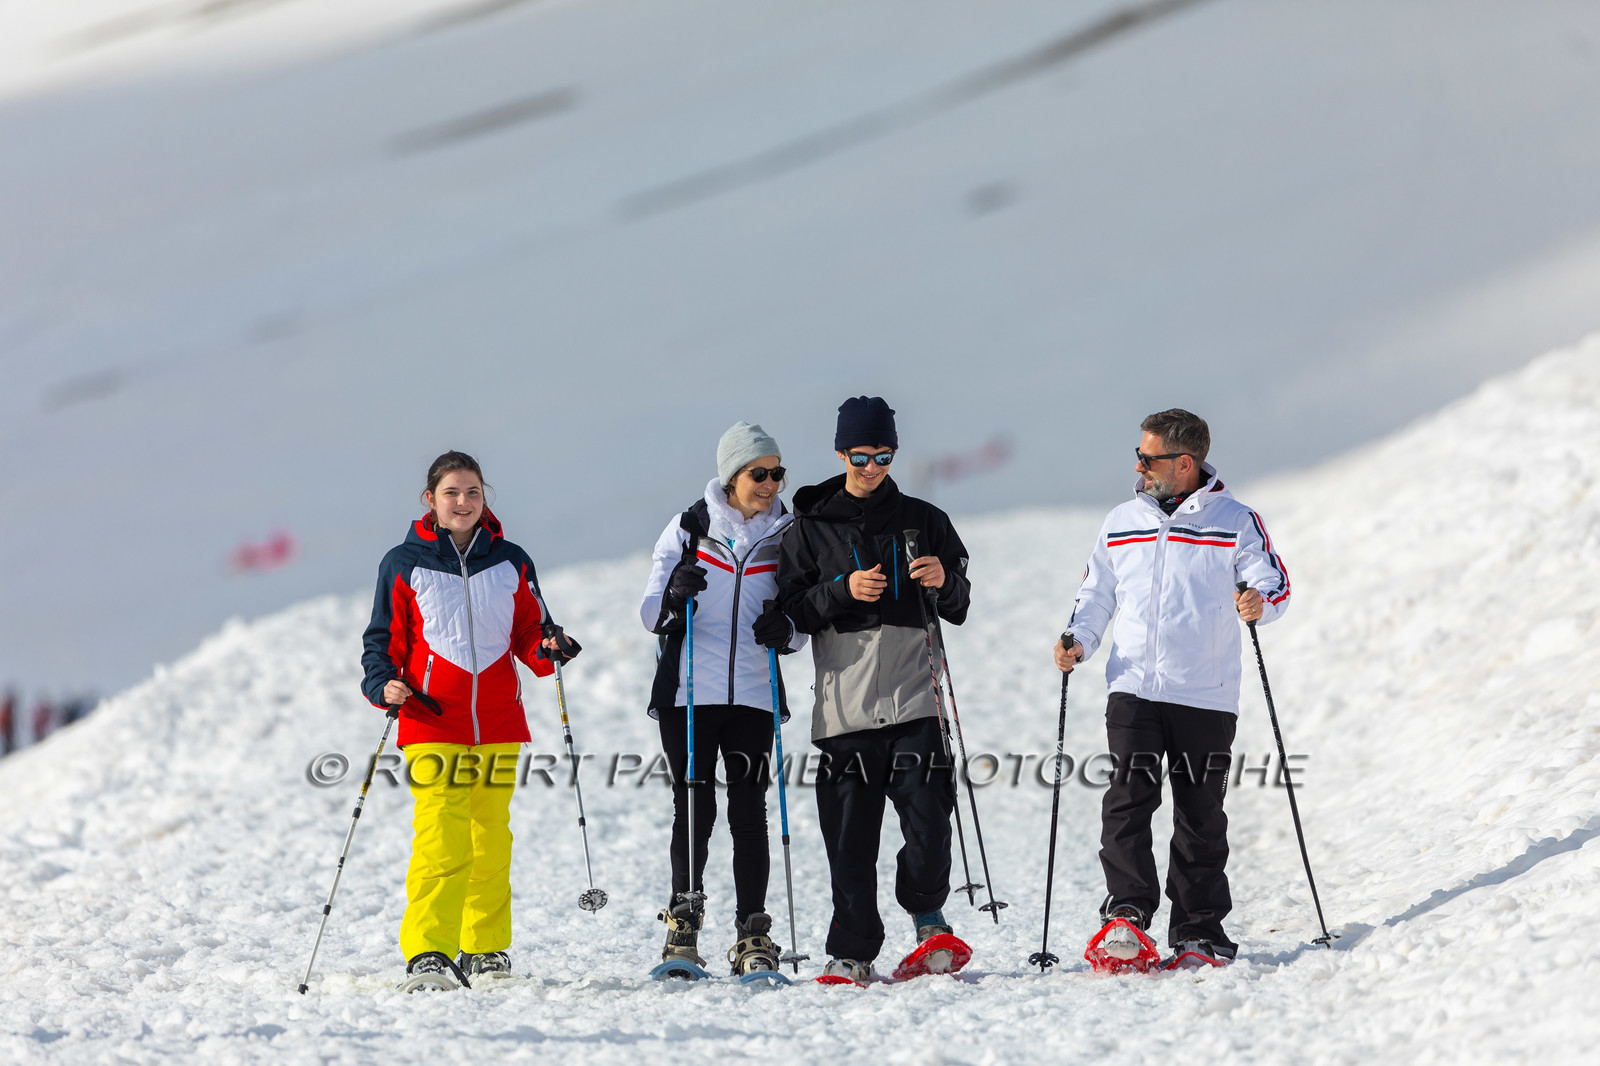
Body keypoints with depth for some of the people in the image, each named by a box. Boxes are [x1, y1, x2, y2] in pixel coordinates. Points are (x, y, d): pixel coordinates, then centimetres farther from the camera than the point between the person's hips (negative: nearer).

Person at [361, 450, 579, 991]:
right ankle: (428, 956, -19)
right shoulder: (404, 565, 4)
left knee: (491, 840, 10)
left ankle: (485, 949, 25)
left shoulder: (510, 563, 11)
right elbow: (383, 641, 7)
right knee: (441, 841, -16)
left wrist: (548, 649, -5)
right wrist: (385, 685, -12)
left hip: (498, 725, 3)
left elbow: (528, 632, 17)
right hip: (433, 726, -3)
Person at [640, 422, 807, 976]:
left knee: (749, 809, -2)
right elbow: (652, 613, 2)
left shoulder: (786, 536, 8)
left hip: (754, 692, 1)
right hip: (689, 689, -1)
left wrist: (786, 631, -9)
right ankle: (683, 926, 6)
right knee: (693, 805, -2)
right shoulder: (689, 528, 3)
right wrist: (674, 597, -19)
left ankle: (752, 936, 0)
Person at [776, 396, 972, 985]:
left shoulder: (923, 521, 13)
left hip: (915, 698, 0)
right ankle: (852, 951, 8)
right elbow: (792, 609, 4)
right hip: (845, 703, 0)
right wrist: (843, 590, -12)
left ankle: (926, 910, 17)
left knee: (928, 821, -11)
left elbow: (959, 607, 15)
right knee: (849, 834, -3)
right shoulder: (810, 528, 10)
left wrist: (944, 581, -7)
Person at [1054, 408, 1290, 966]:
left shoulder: (1234, 521, 2)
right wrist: (1078, 642, 1)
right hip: (1133, 688, 2)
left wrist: (1259, 601, -25)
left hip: (1206, 695, -2)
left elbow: (1274, 581, -2)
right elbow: (1097, 595, 19)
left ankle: (1197, 928, 11)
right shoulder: (1121, 523, 13)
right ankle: (1127, 909, -18)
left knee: (1200, 815, 3)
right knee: (1128, 798, -16)